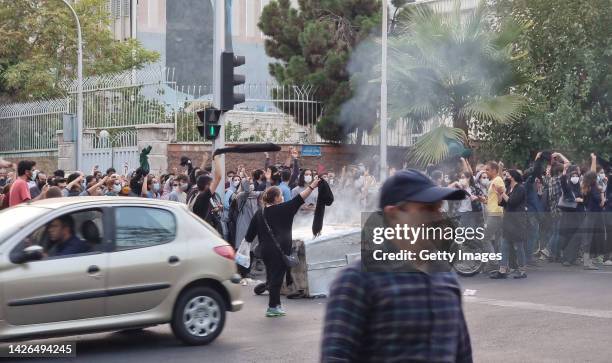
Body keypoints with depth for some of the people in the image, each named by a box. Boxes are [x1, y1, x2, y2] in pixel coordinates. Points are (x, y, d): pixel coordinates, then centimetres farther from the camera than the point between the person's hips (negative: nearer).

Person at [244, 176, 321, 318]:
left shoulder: (259, 214, 9)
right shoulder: (281, 210, -8)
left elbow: (250, 235, 11)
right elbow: (299, 200, -11)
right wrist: (312, 187, -8)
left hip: (265, 251, 6)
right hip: (279, 251, -6)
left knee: (271, 277, 14)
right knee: (277, 278, -2)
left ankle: (276, 304, 21)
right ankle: (272, 307, 0)